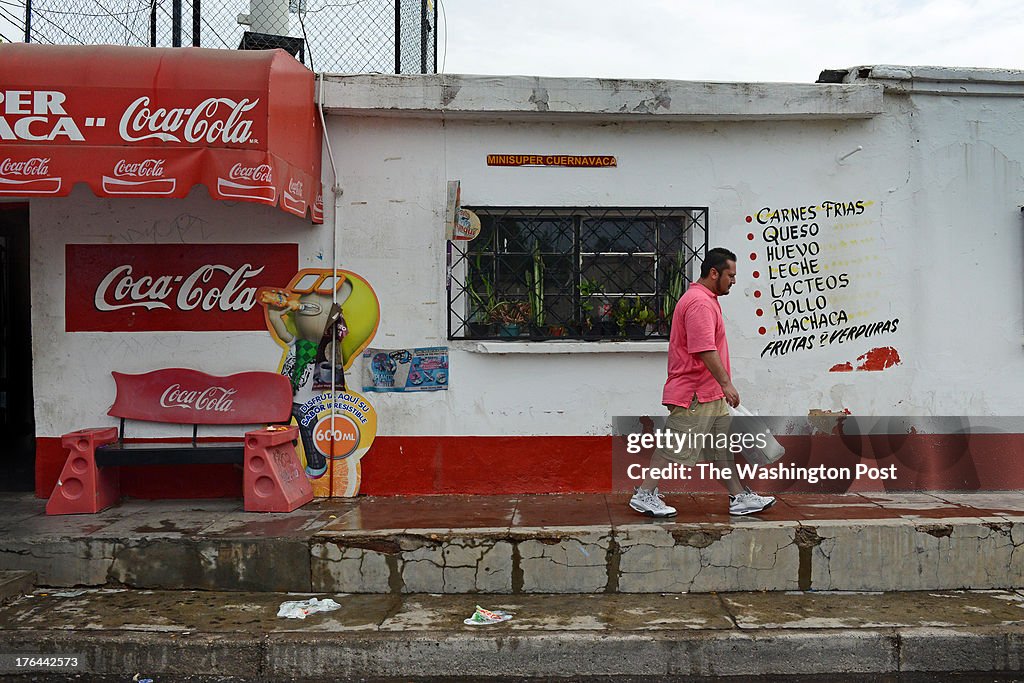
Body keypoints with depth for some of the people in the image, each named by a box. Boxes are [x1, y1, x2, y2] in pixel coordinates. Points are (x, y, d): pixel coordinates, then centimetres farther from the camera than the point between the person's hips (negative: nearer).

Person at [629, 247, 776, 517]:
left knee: (722, 448, 14)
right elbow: (705, 349, -26)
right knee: (674, 448, -4)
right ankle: (644, 495, 4)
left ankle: (740, 498, 21)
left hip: (710, 394, 11)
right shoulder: (699, 302, -19)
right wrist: (726, 383, -26)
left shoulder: (707, 300, 17)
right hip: (693, 395, -11)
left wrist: (723, 385, 25)